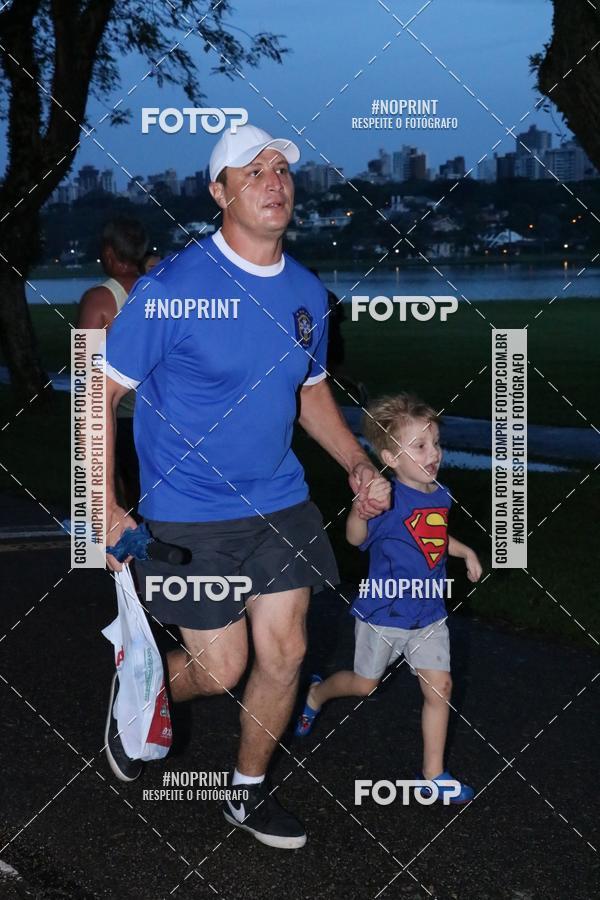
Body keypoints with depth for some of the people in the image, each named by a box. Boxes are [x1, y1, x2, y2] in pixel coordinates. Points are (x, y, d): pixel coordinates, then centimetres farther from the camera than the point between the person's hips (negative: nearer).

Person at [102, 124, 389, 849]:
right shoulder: (171, 287, -16)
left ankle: (248, 793, 29)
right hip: (189, 516, -5)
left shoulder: (307, 293, 3)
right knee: (221, 669, 0)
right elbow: (103, 391, -11)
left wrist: (356, 462, 3)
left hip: (280, 502, 5)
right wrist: (106, 509, -17)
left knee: (284, 654, 6)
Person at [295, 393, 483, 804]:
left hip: (429, 615, 5)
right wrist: (362, 506, -55)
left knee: (439, 687, 2)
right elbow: (356, 537, -38)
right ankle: (316, 694, 47)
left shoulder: (440, 495, 0)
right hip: (383, 614, -5)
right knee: (364, 684, 15)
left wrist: (465, 551, 10)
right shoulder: (389, 499, -23)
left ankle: (434, 773, 14)